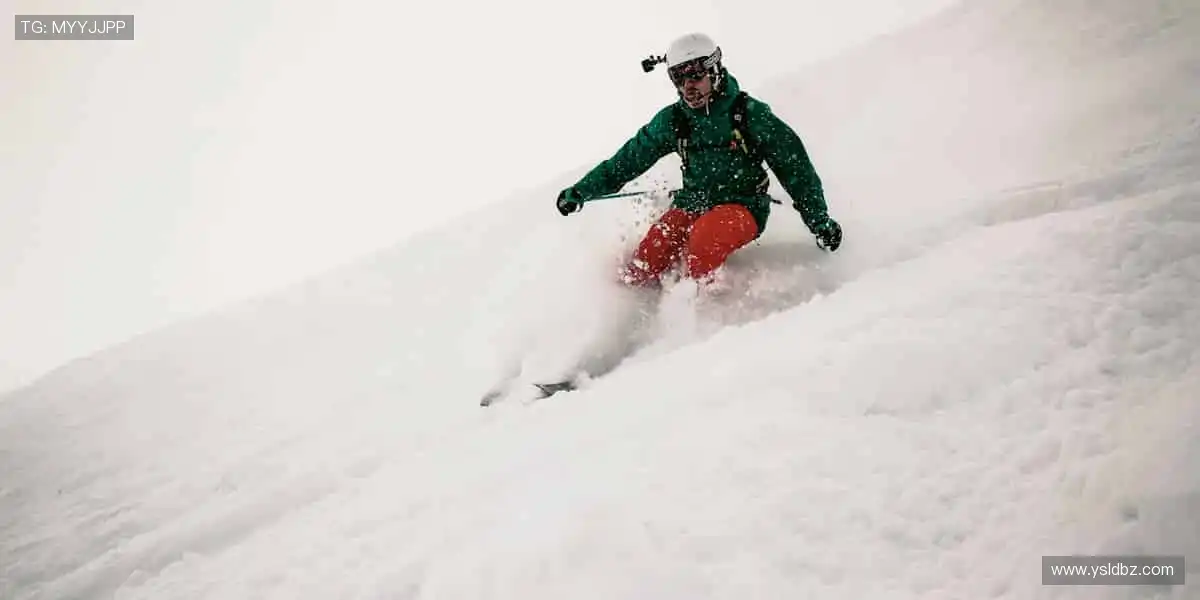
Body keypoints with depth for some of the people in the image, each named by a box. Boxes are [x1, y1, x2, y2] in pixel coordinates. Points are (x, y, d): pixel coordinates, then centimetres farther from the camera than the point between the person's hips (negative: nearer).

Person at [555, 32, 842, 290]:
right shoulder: (673, 120, 3)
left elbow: (794, 165, -1)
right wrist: (580, 191, 10)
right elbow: (630, 159, 13)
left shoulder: (749, 113, -7)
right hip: (691, 205, 4)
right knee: (646, 262, -20)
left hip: (742, 207, -4)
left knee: (705, 236, -36)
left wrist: (820, 222, -2)